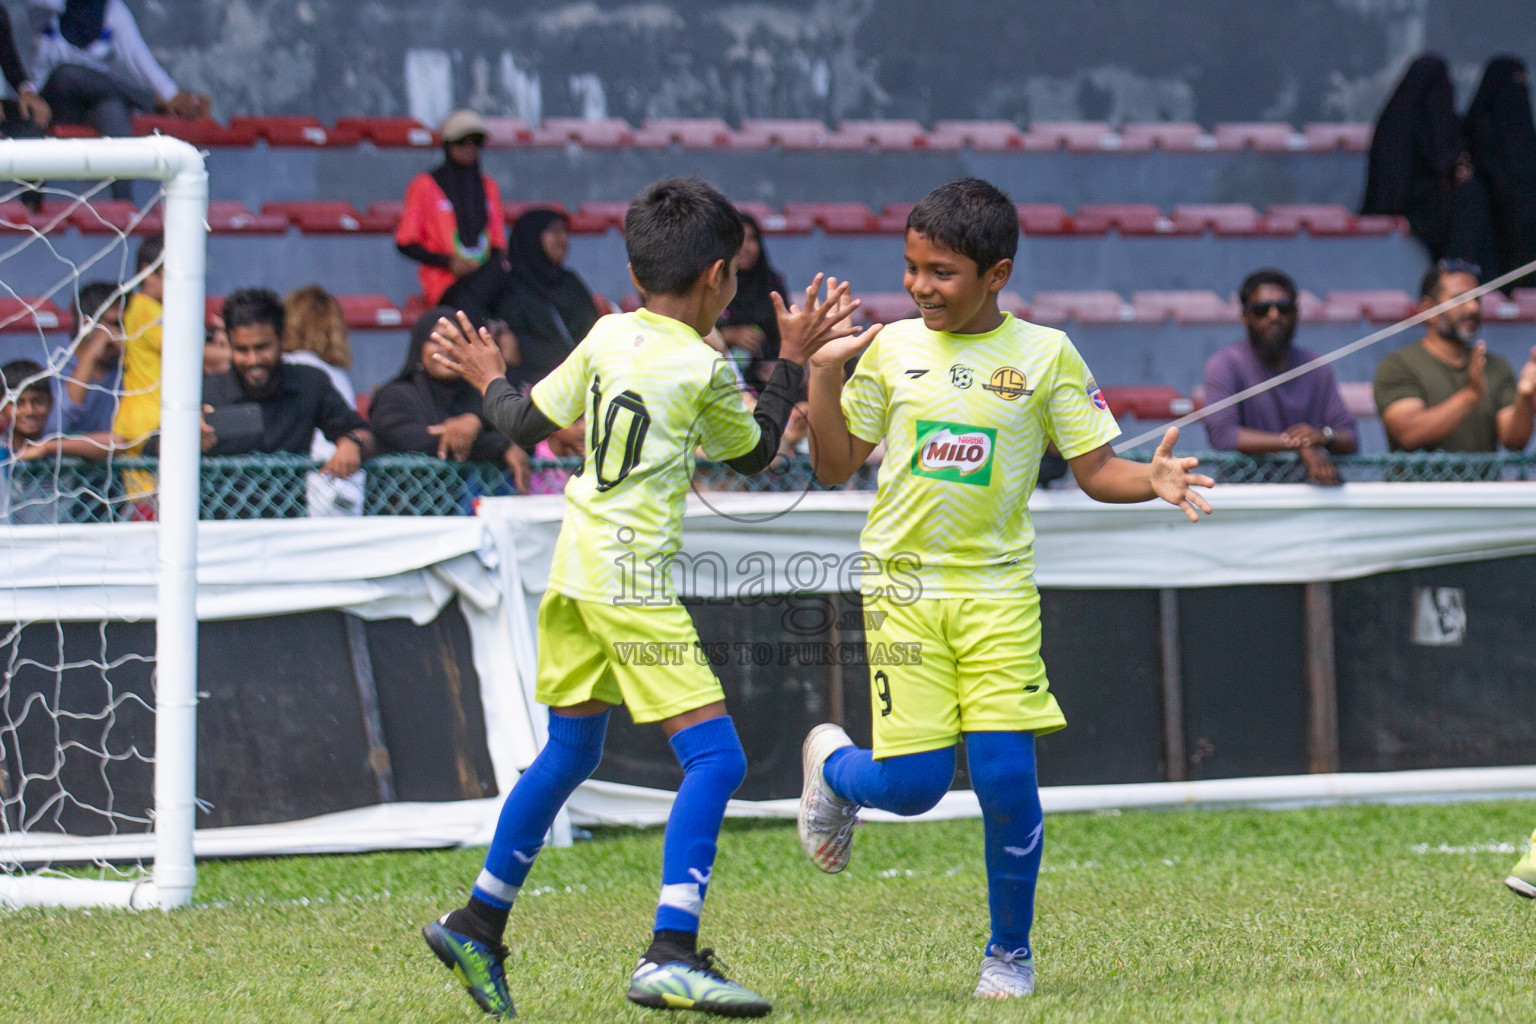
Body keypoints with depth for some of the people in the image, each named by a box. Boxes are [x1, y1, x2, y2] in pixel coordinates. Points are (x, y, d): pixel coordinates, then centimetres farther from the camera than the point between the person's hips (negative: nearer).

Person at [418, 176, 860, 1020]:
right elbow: (754, 453, 9)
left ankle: (477, 926, 29)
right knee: (715, 758, -8)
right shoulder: (701, 368, -9)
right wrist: (793, 360, 19)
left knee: (569, 751, 22)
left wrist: (488, 379, 33)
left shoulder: (609, 336, 6)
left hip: (575, 570, 8)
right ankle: (672, 954, -20)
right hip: (633, 579, -8)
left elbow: (525, 423, 14)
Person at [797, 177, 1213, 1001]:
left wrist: (1153, 482, -18)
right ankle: (833, 767, 30)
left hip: (997, 590, 0)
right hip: (903, 585, 0)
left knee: (1006, 778, -9)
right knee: (913, 784, -7)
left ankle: (1009, 953, 11)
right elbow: (835, 467, 8)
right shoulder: (891, 349, 4)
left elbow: (1094, 470, 3)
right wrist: (822, 376, -5)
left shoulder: (1045, 356, 0)